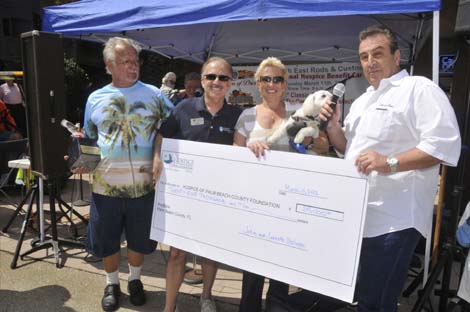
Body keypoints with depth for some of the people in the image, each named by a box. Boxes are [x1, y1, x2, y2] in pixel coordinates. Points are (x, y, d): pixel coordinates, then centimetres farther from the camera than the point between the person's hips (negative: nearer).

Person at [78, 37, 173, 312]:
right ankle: (112, 284, 38)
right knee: (107, 240, 14)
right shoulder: (96, 99, 5)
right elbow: (89, 139, 15)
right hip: (106, 185, 1)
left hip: (143, 185, -1)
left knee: (139, 239, 15)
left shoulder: (154, 94, 0)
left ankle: (135, 280, 40)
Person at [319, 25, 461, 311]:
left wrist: (390, 162, -26)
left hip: (394, 218, -8)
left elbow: (446, 143, -17)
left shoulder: (419, 88, -7)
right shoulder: (362, 101, 20)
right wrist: (333, 126, 6)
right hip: (358, 213, 8)